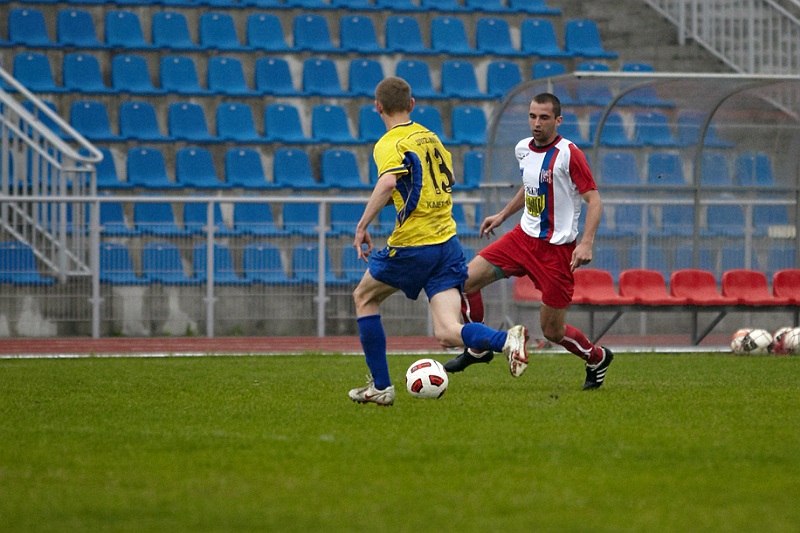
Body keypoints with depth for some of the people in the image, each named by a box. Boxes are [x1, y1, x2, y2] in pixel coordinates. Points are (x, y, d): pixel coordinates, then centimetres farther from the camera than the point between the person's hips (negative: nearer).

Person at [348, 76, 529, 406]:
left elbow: (388, 183, -28)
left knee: (363, 297, 20)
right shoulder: (430, 137, 16)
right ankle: (506, 339, -31)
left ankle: (380, 386, 20)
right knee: (446, 334, -3)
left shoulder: (389, 144, -8)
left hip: (413, 246, -6)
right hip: (448, 243, 6)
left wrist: (362, 225, -22)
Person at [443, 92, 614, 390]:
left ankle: (597, 358, 30)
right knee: (465, 281, -8)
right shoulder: (523, 149, 6)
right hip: (523, 237, 6)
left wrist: (586, 243, -27)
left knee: (552, 331, 0)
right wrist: (502, 215, 27)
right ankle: (478, 349, 13)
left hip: (556, 249, -6)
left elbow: (594, 200, -16)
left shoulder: (568, 154, -16)